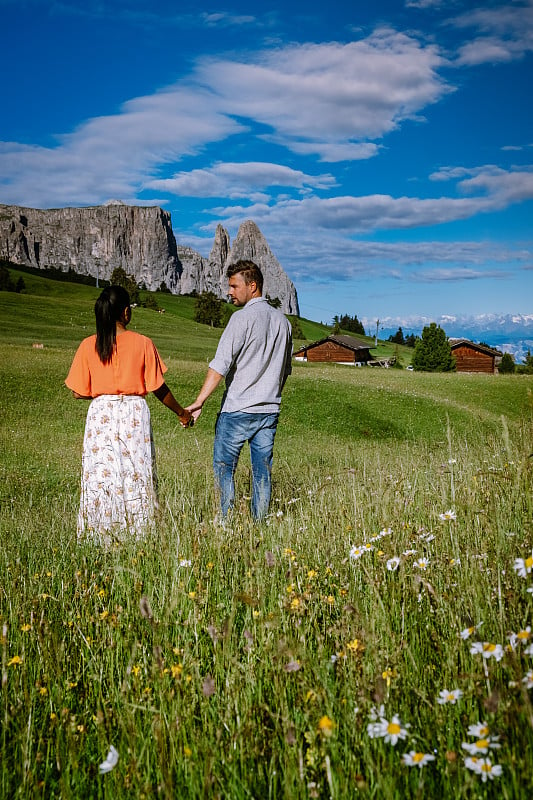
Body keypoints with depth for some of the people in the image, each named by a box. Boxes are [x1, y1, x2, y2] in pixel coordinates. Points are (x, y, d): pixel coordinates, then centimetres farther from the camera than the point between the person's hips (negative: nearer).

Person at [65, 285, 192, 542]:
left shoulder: (88, 346, -2)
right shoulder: (142, 343, -5)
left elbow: (79, 392, 0)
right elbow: (158, 388, -2)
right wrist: (181, 413, 11)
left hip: (100, 415, 1)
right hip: (134, 414, -1)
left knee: (100, 476, 8)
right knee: (136, 476, 7)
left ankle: (101, 536, 12)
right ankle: (139, 534, 11)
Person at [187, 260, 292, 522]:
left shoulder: (243, 318, -11)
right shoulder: (282, 320, 11)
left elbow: (220, 364, -19)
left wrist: (199, 402, -21)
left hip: (238, 409, -6)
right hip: (270, 409, 7)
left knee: (223, 467, 4)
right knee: (262, 469, 10)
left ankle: (223, 522, 5)